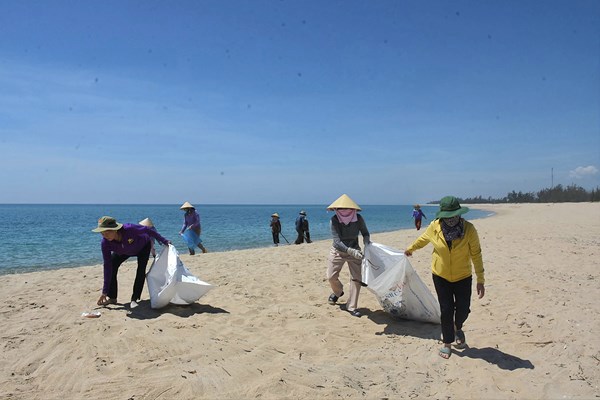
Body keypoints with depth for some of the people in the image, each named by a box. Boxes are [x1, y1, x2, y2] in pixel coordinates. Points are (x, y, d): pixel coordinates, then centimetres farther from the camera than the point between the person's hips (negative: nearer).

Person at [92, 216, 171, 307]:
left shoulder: (129, 229, -45)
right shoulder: (105, 243, -33)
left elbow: (148, 230, -28)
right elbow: (107, 266, -27)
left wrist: (164, 241, -18)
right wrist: (104, 292, -26)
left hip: (143, 246, -3)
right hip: (124, 251, 3)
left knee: (141, 270, -19)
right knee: (111, 266, -13)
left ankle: (134, 299, -11)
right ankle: (112, 297, 1)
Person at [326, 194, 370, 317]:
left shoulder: (358, 218, -16)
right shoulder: (334, 220, -21)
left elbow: (365, 233, -1)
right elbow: (337, 241, -27)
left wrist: (367, 244, -23)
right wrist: (351, 251, -41)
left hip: (354, 251, 1)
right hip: (338, 251, -1)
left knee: (357, 278, -5)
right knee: (331, 277, 2)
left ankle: (351, 306, 9)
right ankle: (338, 292, 37)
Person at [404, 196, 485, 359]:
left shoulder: (469, 229, -19)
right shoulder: (434, 227, -16)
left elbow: (476, 254, -12)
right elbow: (423, 239, 6)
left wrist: (480, 280, -11)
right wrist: (410, 249, 22)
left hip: (463, 277, 0)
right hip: (441, 276, 0)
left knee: (463, 309, 7)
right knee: (446, 310, 2)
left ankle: (457, 328, 43)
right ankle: (447, 343, 23)